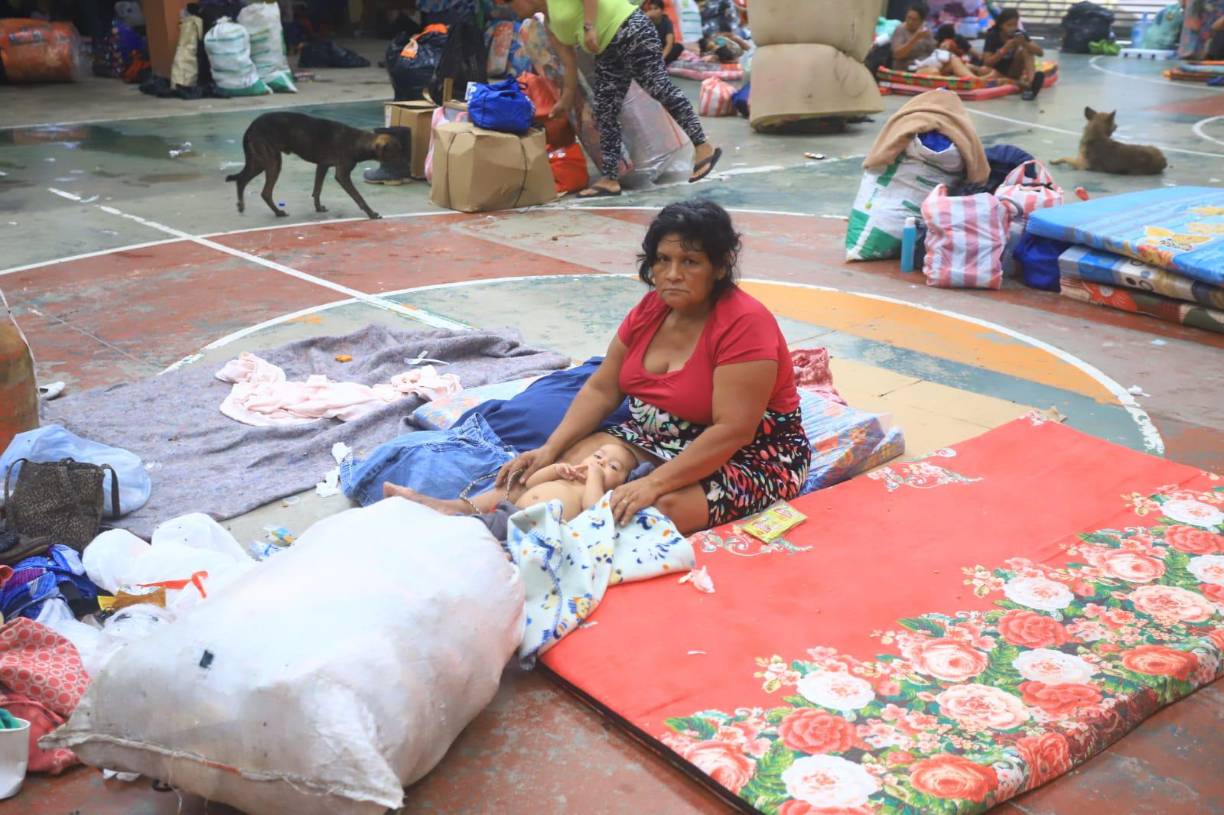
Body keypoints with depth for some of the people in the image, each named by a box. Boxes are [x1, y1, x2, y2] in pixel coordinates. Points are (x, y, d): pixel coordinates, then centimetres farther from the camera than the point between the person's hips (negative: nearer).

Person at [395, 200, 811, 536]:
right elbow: (601, 390, 2)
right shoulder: (652, 308, 1)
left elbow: (733, 430, -27)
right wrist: (550, 448, -12)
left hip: (752, 455, -7)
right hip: (661, 438, 7)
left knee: (665, 507, -34)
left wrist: (653, 483, -34)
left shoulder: (744, 324, -21)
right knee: (575, 462, -17)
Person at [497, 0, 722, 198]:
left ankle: (703, 147, -12)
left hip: (629, 29, -10)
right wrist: (566, 103, 20)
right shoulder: (551, 26, 18)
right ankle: (610, 179, 6)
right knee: (605, 115, 5)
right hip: (607, 51, 10)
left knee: (659, 87, -15)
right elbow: (570, 64, 19)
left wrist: (589, 27, -21)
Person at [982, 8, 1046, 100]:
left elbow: (1040, 52, -12)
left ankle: (1031, 81, -42)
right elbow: (987, 62, -23)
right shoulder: (992, 36, -15)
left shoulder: (1019, 34, -6)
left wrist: (1025, 44, -29)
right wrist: (1005, 49, -32)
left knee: (1026, 50, -19)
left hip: (1011, 71, 3)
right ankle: (1023, 84, -42)